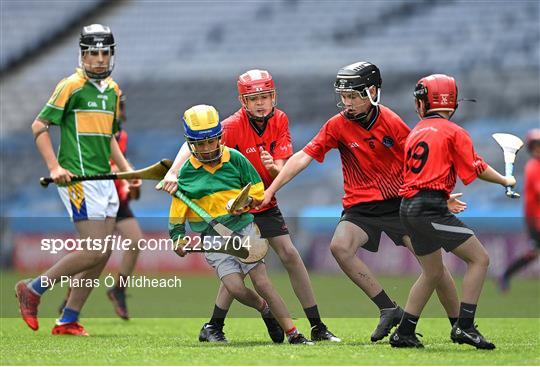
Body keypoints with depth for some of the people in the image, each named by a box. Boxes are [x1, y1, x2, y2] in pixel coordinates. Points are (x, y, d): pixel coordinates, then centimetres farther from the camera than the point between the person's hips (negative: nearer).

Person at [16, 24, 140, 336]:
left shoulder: (113, 90, 16)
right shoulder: (72, 86, -8)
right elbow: (40, 126, -9)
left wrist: (126, 168, 15)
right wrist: (54, 167, -19)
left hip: (104, 179, 8)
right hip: (78, 179, -8)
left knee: (103, 254, 4)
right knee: (95, 251, -14)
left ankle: (68, 321, 11)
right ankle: (33, 289, 1)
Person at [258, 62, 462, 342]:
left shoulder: (391, 122, -8)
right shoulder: (338, 125, -6)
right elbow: (303, 157, -8)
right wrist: (270, 190, -13)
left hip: (399, 202, -1)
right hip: (360, 206, 1)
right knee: (339, 247, -26)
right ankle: (389, 310, -17)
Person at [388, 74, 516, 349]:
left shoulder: (415, 133, 16)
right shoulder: (453, 132, -2)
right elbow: (477, 168, 0)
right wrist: (504, 181, 17)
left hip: (408, 207, 7)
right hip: (431, 209, -7)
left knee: (433, 274, 19)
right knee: (479, 259, -3)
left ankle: (404, 333, 19)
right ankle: (464, 327, -12)